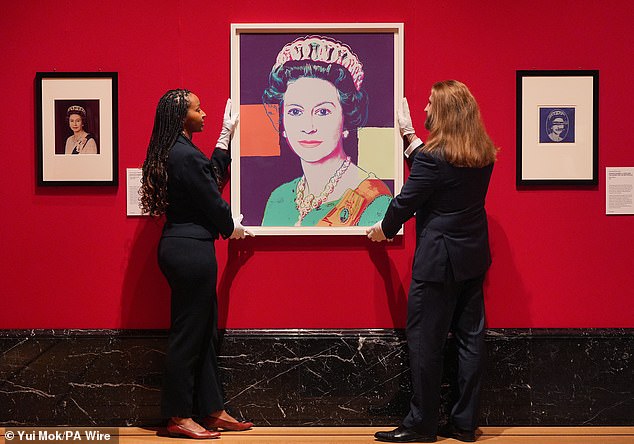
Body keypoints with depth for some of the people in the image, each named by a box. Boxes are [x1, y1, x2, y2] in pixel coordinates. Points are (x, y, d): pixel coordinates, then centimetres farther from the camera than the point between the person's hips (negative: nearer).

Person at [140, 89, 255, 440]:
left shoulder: (174, 151, 13)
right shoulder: (185, 155, -18)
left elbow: (212, 177, 23)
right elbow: (211, 199, -12)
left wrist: (226, 136, 29)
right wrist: (231, 229, 8)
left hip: (184, 248, 10)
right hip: (190, 250, -10)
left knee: (204, 331, 14)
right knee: (189, 333, -2)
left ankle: (212, 411, 22)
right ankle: (179, 417, 8)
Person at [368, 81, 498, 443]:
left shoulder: (434, 157, -18)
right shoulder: (484, 155, 4)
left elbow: (406, 201, -11)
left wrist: (384, 229, 8)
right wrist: (410, 137, 27)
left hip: (439, 260, -8)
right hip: (474, 257, 8)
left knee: (425, 341, 2)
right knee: (470, 338, 10)